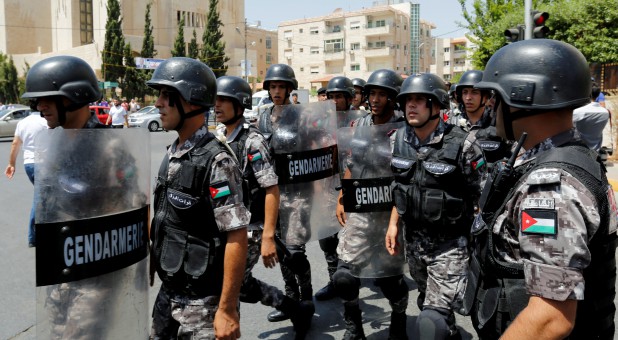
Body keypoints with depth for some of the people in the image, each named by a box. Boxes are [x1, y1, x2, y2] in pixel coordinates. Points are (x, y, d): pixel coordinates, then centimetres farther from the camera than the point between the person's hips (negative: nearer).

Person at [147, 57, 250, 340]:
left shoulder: (216, 161, -19)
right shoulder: (172, 154, 5)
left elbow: (237, 238, -21)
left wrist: (227, 310, -21)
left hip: (202, 305, -7)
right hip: (167, 296, 8)